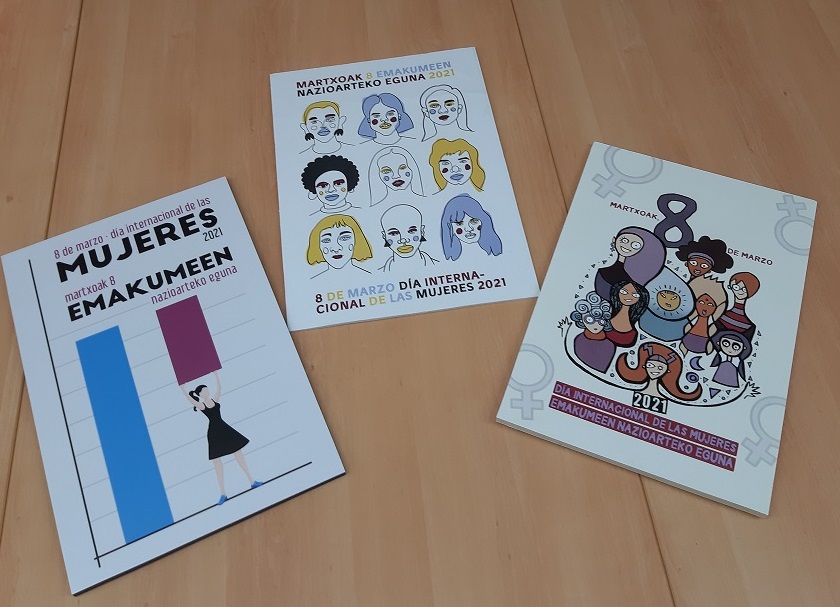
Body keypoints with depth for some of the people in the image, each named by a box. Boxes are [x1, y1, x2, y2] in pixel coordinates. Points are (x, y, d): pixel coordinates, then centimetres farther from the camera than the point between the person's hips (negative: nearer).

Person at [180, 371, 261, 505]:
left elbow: (219, 387, 0)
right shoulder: (201, 406, -7)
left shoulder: (214, 399, 5)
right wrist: (182, 388, -29)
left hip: (224, 429, 4)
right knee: (216, 462, 0)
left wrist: (215, 374, -5)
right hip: (214, 434, -4)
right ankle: (223, 493, 6)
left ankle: (252, 481, 13)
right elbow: (189, 399, -21)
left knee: (238, 453, 5)